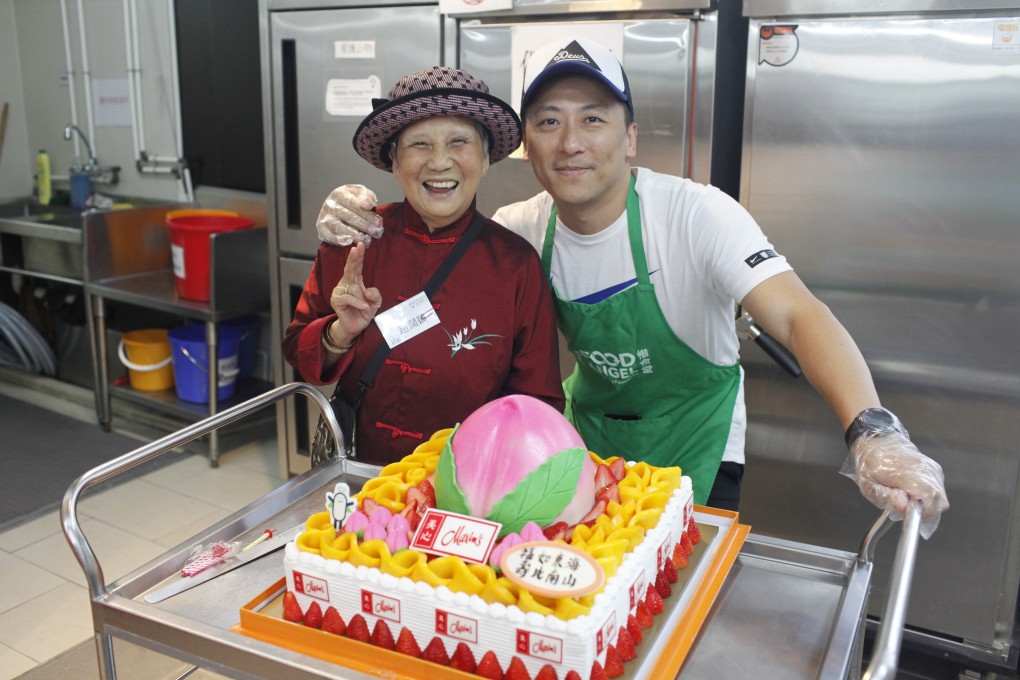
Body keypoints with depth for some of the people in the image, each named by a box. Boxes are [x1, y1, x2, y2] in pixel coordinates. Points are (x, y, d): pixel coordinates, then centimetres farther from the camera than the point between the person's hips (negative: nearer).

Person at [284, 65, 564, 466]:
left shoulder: (516, 263, -6)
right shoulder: (352, 240, -2)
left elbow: (538, 400, 1)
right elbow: (297, 353, 7)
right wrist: (341, 333, -12)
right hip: (358, 476, 2)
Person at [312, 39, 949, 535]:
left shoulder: (695, 213, -26)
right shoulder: (523, 229, -12)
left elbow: (798, 314, -36)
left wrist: (875, 432, -52)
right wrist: (364, 224, -24)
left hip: (695, 449, -3)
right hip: (588, 433, 4)